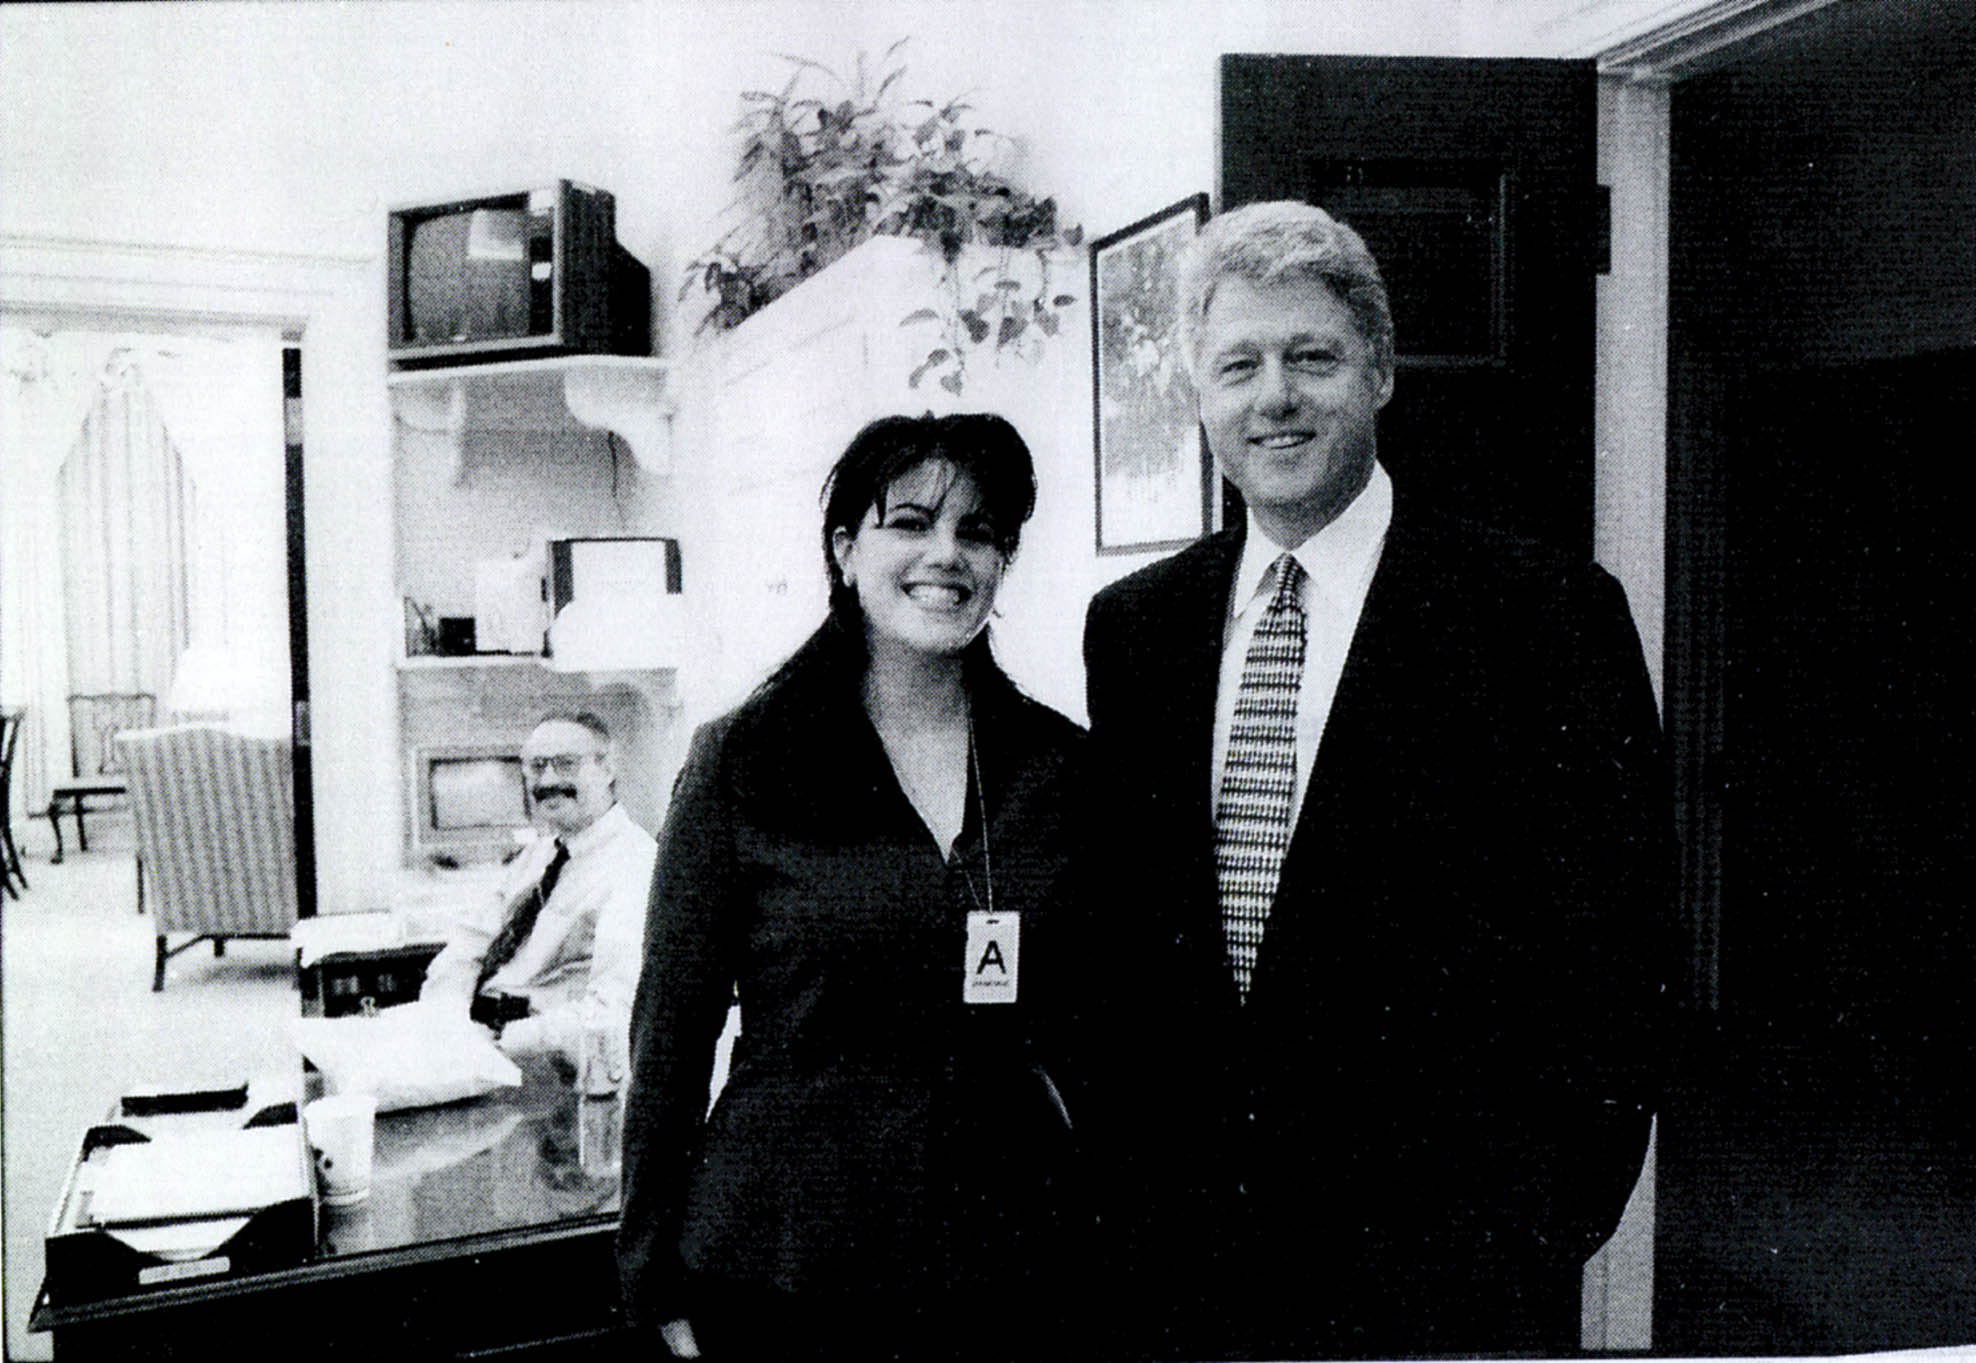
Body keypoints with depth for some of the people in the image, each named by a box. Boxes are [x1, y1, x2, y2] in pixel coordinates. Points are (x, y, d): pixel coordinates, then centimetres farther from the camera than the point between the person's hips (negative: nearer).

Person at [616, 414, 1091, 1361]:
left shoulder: (1062, 765, 2)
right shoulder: (740, 760, -5)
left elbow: (1095, 1028, 8)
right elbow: (670, 1033, -2)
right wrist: (660, 1284, -1)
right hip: (785, 1272, -2)